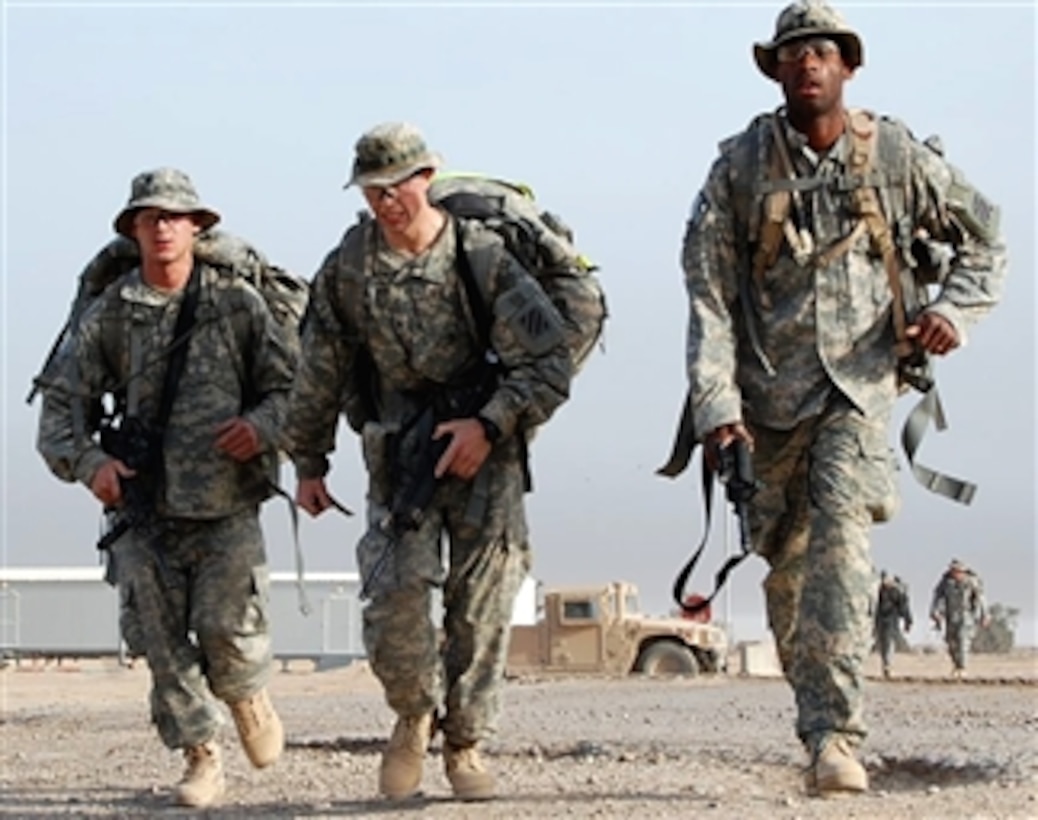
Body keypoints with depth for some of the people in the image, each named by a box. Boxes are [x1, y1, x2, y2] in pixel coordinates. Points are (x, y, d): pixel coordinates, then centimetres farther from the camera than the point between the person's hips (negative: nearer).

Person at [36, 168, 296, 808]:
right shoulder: (109, 314, 6)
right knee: (162, 642, -1)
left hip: (228, 504, -2)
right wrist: (89, 461, -8)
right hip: (146, 508, 2)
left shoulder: (237, 302, 3)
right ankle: (203, 760, 14)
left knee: (228, 633, -9)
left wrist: (264, 424, -11)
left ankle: (252, 699, 25)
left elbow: (291, 382, 8)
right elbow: (60, 402, 9)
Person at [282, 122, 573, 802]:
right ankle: (414, 716, 15)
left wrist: (489, 424, -16)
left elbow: (549, 361, -8)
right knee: (395, 594, -12)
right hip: (397, 451, 1)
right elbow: (320, 374, 13)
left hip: (481, 445, -1)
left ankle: (466, 743, 16)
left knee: (482, 603, 0)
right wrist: (310, 463, 15)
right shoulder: (346, 269, 2)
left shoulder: (482, 256, -6)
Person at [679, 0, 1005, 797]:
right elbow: (709, 293, -5)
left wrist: (954, 313, -4)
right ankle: (821, 727, 27)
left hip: (860, 382, -2)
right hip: (771, 394, 2)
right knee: (786, 566, 8)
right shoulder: (740, 167, -1)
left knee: (841, 537, -21)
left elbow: (985, 238, 13)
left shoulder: (896, 156, 0)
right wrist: (715, 404, -13)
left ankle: (837, 736, -24)